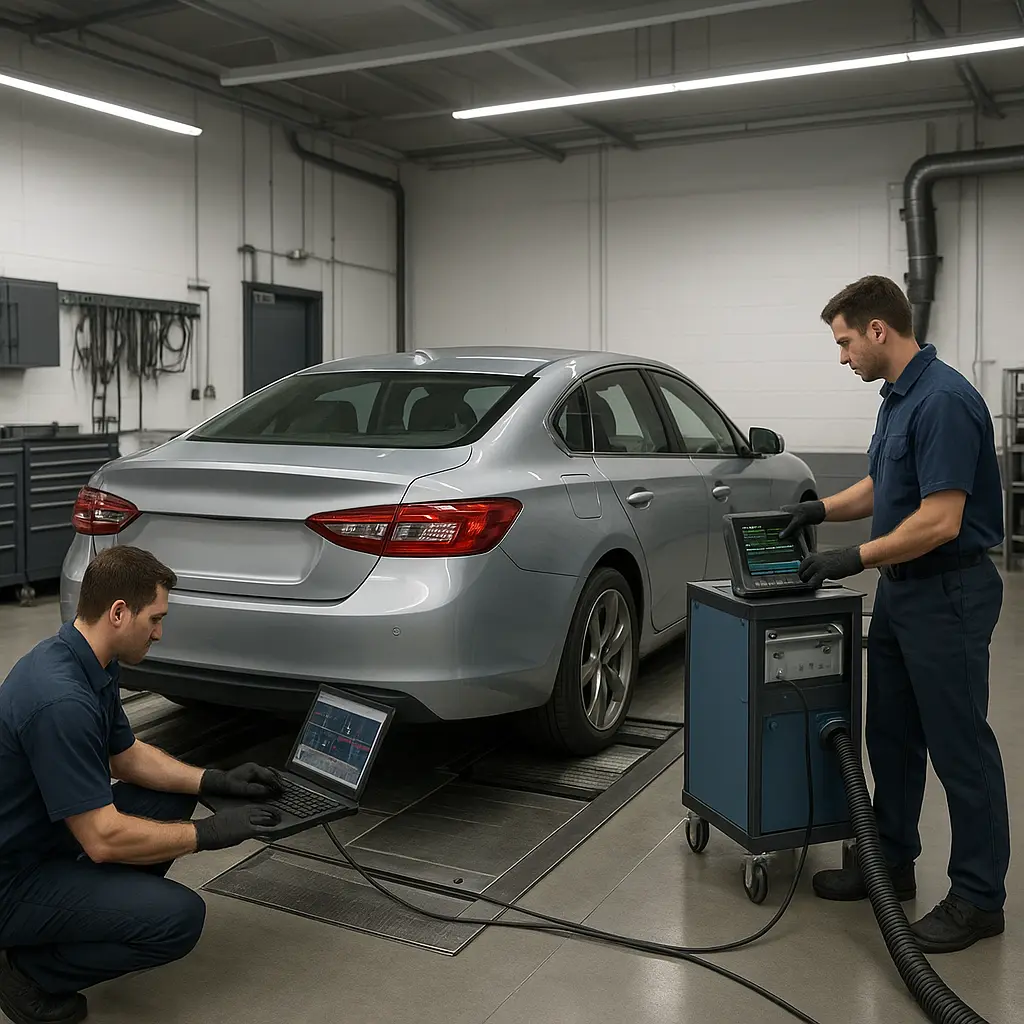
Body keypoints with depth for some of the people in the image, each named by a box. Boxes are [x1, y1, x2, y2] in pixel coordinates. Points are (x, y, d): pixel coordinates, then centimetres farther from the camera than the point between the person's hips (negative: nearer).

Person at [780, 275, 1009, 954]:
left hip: (948, 594, -10)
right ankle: (892, 861, 29)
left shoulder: (944, 400, -22)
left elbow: (940, 522, -26)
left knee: (959, 745, 0)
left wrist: (857, 558, -17)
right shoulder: (900, 396, 10)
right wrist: (822, 509, 7)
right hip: (902, 591, 10)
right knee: (891, 736, 16)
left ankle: (979, 897, 13)